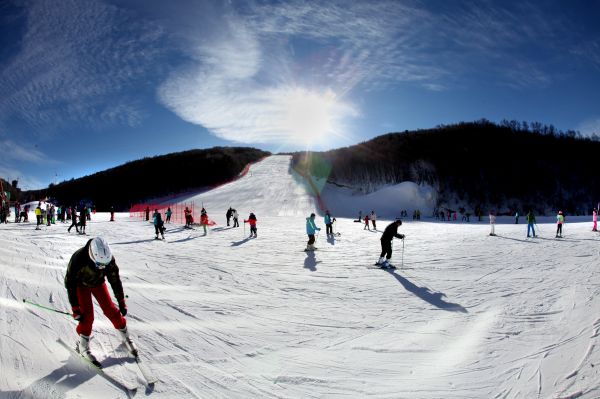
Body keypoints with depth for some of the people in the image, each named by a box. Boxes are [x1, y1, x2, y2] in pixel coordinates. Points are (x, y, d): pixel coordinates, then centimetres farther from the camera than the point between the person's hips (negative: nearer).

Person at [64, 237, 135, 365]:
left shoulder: (108, 259, -32)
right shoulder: (78, 259, -40)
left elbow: (115, 280, -17)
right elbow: (70, 284, -27)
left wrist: (121, 302, -12)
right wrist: (75, 309, -24)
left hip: (98, 282, 2)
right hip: (81, 284, -2)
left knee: (110, 309, -4)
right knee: (87, 315, -13)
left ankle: (125, 337, 13)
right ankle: (83, 345, 8)